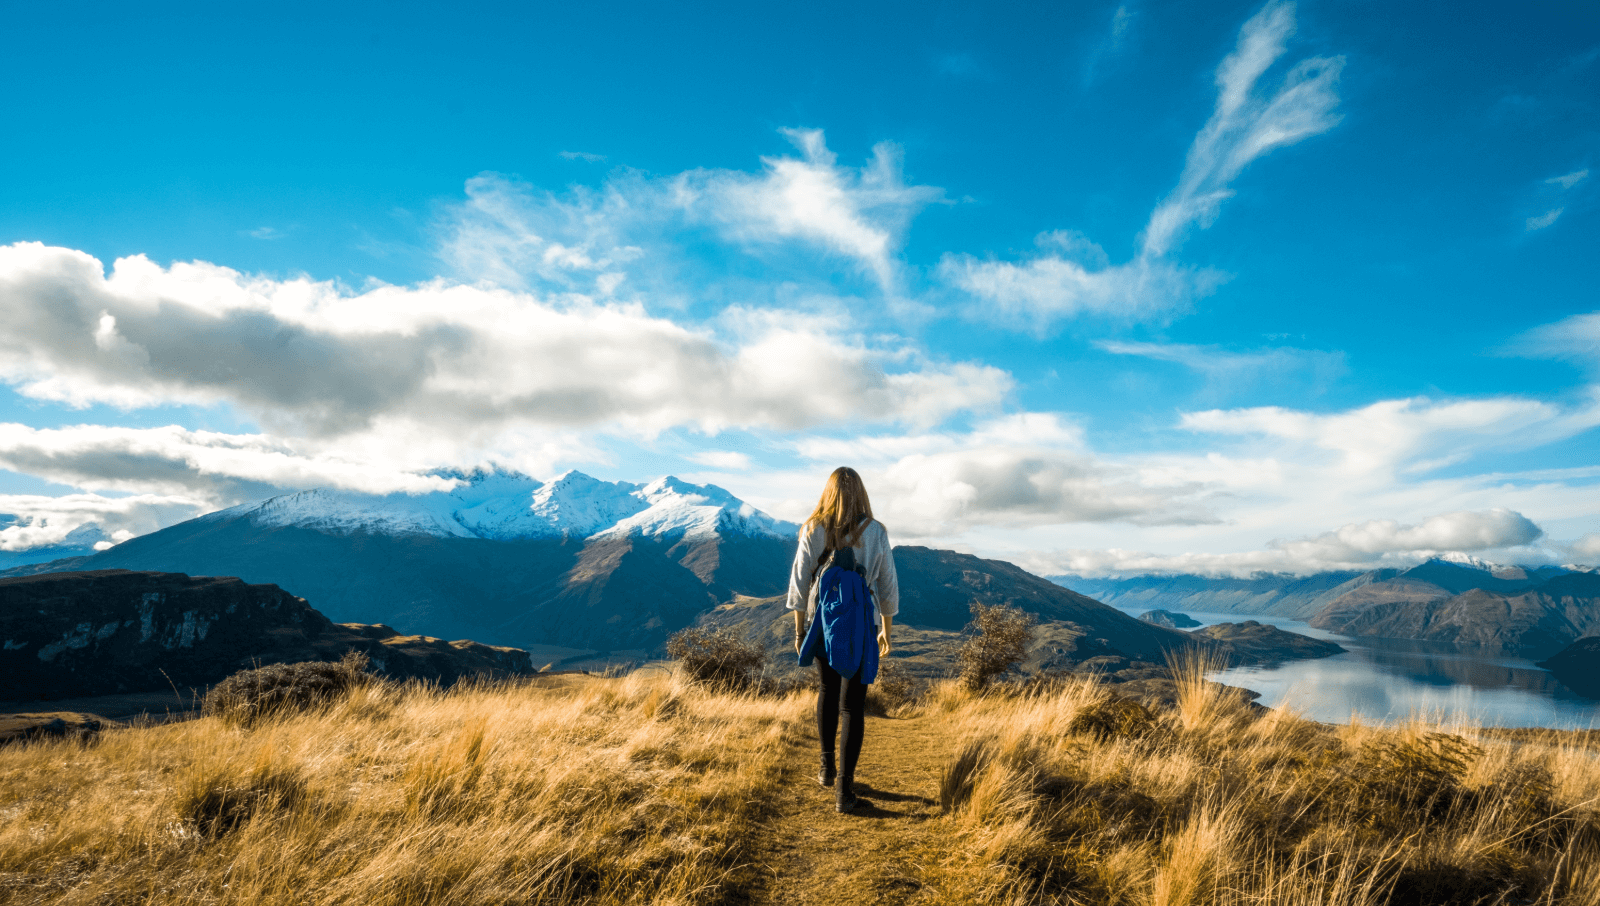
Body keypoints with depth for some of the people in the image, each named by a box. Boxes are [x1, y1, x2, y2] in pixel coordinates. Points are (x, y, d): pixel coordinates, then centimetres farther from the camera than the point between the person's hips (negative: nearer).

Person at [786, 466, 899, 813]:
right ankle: (844, 786, 3)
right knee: (853, 704, 5)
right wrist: (887, 631, 12)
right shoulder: (875, 532, -4)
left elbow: (799, 583, -2)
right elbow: (887, 585, 1)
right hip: (862, 626, -1)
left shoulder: (813, 530, -4)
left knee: (828, 692, 22)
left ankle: (827, 768, 32)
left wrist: (799, 630, 8)